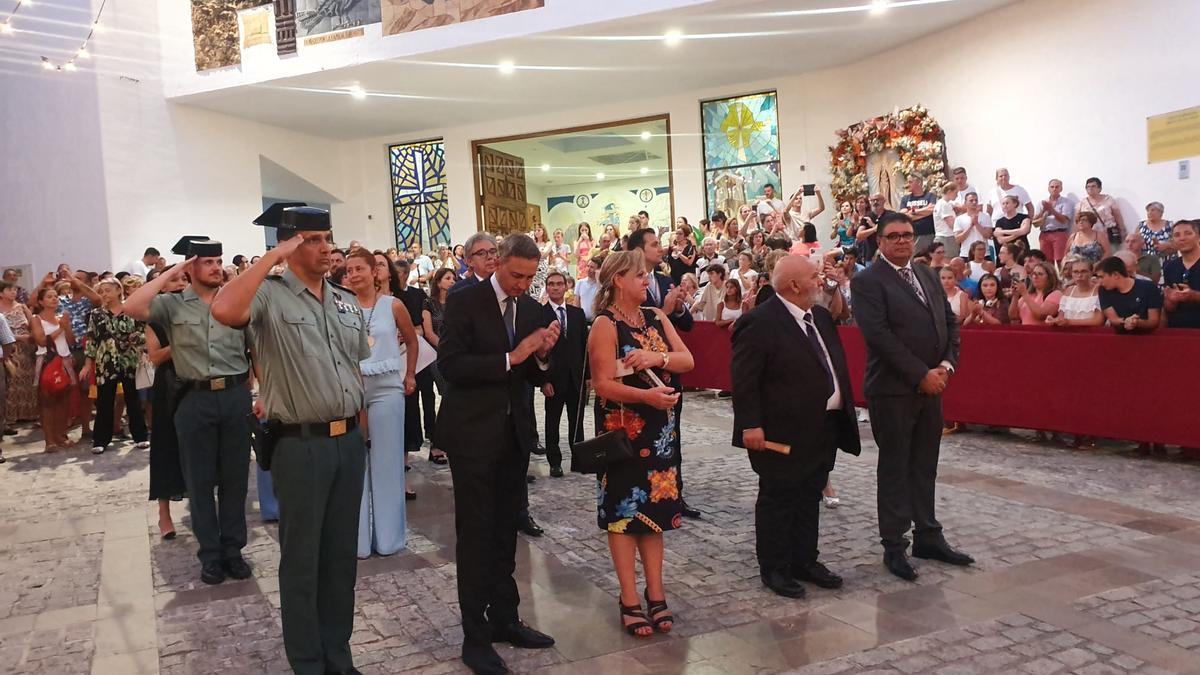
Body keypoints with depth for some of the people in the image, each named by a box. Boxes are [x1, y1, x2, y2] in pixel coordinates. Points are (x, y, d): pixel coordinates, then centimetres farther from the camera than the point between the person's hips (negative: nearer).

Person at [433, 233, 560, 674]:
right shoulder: (465, 302, -10)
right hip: (474, 433, -6)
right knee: (476, 535, 2)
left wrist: (542, 354, -12)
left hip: (515, 433, 6)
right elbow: (450, 365, -20)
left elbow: (536, 378, 9)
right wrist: (509, 358, -25)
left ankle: (504, 619, 28)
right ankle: (475, 637, 12)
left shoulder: (531, 308, 7)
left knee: (505, 533, 15)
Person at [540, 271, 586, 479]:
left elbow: (584, 345, 9)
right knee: (552, 422, 7)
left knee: (576, 421, 9)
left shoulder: (578, 313, 8)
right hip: (553, 378, -3)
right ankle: (555, 462, 17)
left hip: (576, 376, 3)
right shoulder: (539, 313, -5)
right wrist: (543, 380, -12)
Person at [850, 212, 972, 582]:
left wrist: (946, 365, -4)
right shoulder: (867, 281, -9)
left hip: (931, 386, 6)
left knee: (925, 466, 14)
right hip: (892, 389, -6)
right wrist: (921, 374, -17)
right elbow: (879, 335, -18)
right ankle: (893, 546, 13)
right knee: (894, 468, 3)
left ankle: (928, 537, 25)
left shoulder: (927, 274, 14)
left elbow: (949, 321, 12)